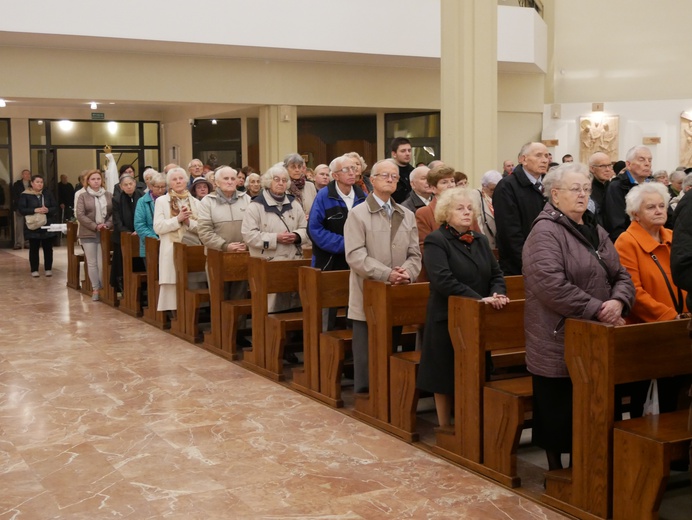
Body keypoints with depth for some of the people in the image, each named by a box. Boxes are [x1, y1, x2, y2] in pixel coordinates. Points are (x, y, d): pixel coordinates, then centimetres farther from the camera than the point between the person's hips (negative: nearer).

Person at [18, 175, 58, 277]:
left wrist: (48, 210, -18)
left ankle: (48, 269, 14)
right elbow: (21, 209, -11)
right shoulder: (25, 195, -2)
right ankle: (34, 270, 11)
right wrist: (35, 210, -23)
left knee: (48, 248, 5)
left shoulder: (48, 193, 6)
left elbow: (55, 207, 4)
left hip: (47, 226, 2)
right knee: (34, 249, 3)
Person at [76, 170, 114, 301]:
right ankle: (95, 289, 9)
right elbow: (80, 215, -6)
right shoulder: (83, 196, 2)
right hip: (88, 234, -1)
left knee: (102, 263, -1)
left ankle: (103, 288, 8)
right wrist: (95, 226, -14)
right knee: (92, 263, 3)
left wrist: (107, 225, -13)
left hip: (104, 233, 1)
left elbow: (114, 212, 4)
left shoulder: (108, 196, 7)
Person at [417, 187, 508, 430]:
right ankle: (445, 430, 18)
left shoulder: (480, 240, 13)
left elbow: (496, 273, 10)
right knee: (445, 377, 4)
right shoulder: (436, 241, -10)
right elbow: (443, 279, -23)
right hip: (448, 319, -6)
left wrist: (497, 293, -12)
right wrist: (479, 299, -26)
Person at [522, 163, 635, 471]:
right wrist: (598, 310, -20)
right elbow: (552, 286, -24)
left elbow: (621, 275, 14)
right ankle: (556, 471, 19)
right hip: (558, 343, -7)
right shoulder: (545, 232, -12)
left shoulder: (595, 231, 15)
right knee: (557, 413, 3)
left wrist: (618, 301, -9)